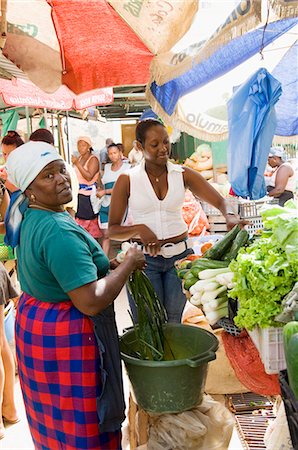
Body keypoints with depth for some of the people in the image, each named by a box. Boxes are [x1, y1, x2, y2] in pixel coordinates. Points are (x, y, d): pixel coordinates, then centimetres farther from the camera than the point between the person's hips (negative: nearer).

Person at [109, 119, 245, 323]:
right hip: (143, 258, -2)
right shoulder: (127, 180, -4)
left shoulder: (183, 174, 2)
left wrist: (230, 216, -24)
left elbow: (220, 201, -2)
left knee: (174, 323, 15)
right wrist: (139, 229, -21)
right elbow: (112, 230, -3)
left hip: (179, 255, 2)